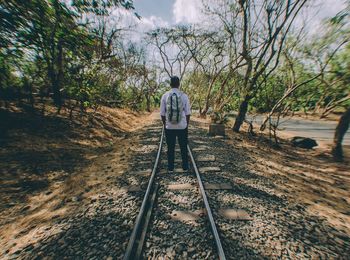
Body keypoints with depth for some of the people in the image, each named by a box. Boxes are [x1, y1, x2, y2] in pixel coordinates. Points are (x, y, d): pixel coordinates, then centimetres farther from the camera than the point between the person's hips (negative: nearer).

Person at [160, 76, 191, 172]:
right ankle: (185, 167, 26)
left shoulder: (165, 96, -2)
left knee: (170, 148, 12)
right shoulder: (184, 95, -3)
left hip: (169, 127, 0)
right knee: (183, 148, 14)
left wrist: (164, 124, 13)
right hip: (182, 127, 0)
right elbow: (188, 113, -1)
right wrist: (187, 124, 12)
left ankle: (170, 168, 23)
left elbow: (162, 113, -1)